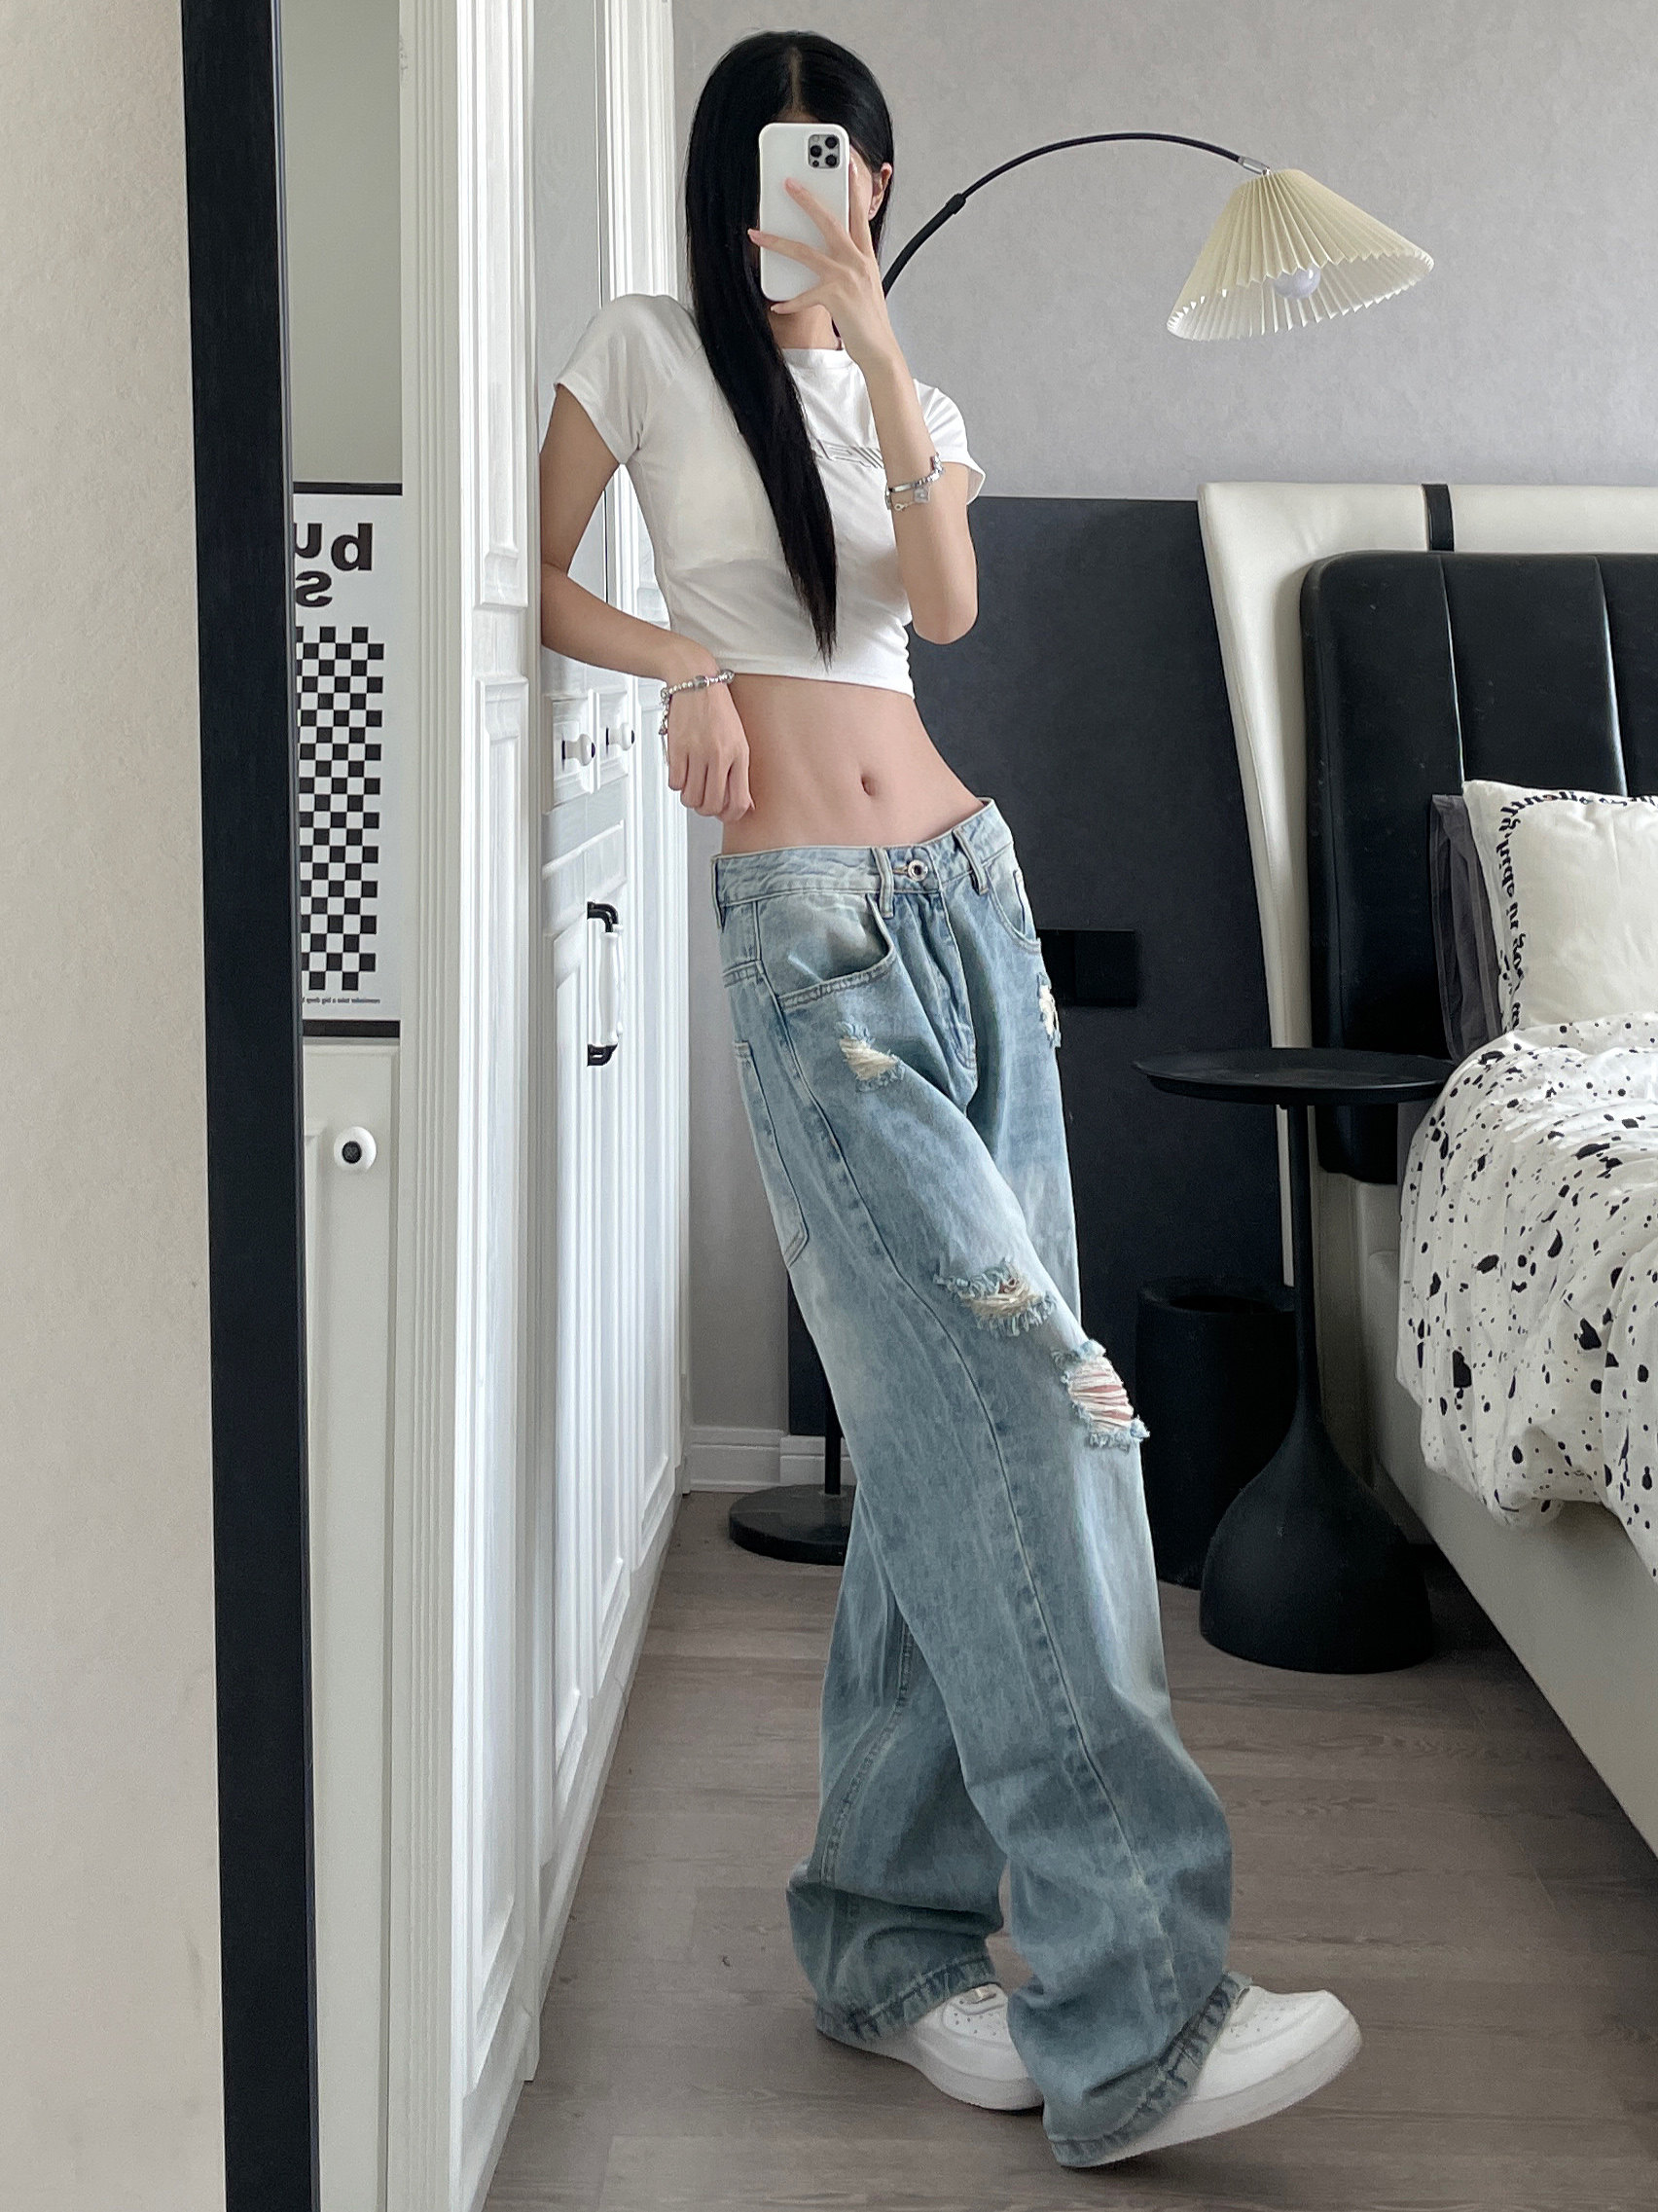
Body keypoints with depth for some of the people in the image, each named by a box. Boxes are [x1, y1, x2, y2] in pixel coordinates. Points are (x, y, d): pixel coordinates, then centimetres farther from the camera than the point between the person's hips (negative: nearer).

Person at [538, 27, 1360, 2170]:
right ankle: (1127, 2010, -16)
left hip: (965, 896, 6)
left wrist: (876, 342, -10)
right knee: (1013, 1395, -17)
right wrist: (682, 666, -9)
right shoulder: (649, 351, 8)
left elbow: (949, 602, -2)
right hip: (807, 931, -6)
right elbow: (538, 586, 8)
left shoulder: (913, 391, 18)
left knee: (959, 1425, 1)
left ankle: (894, 1930, 13)